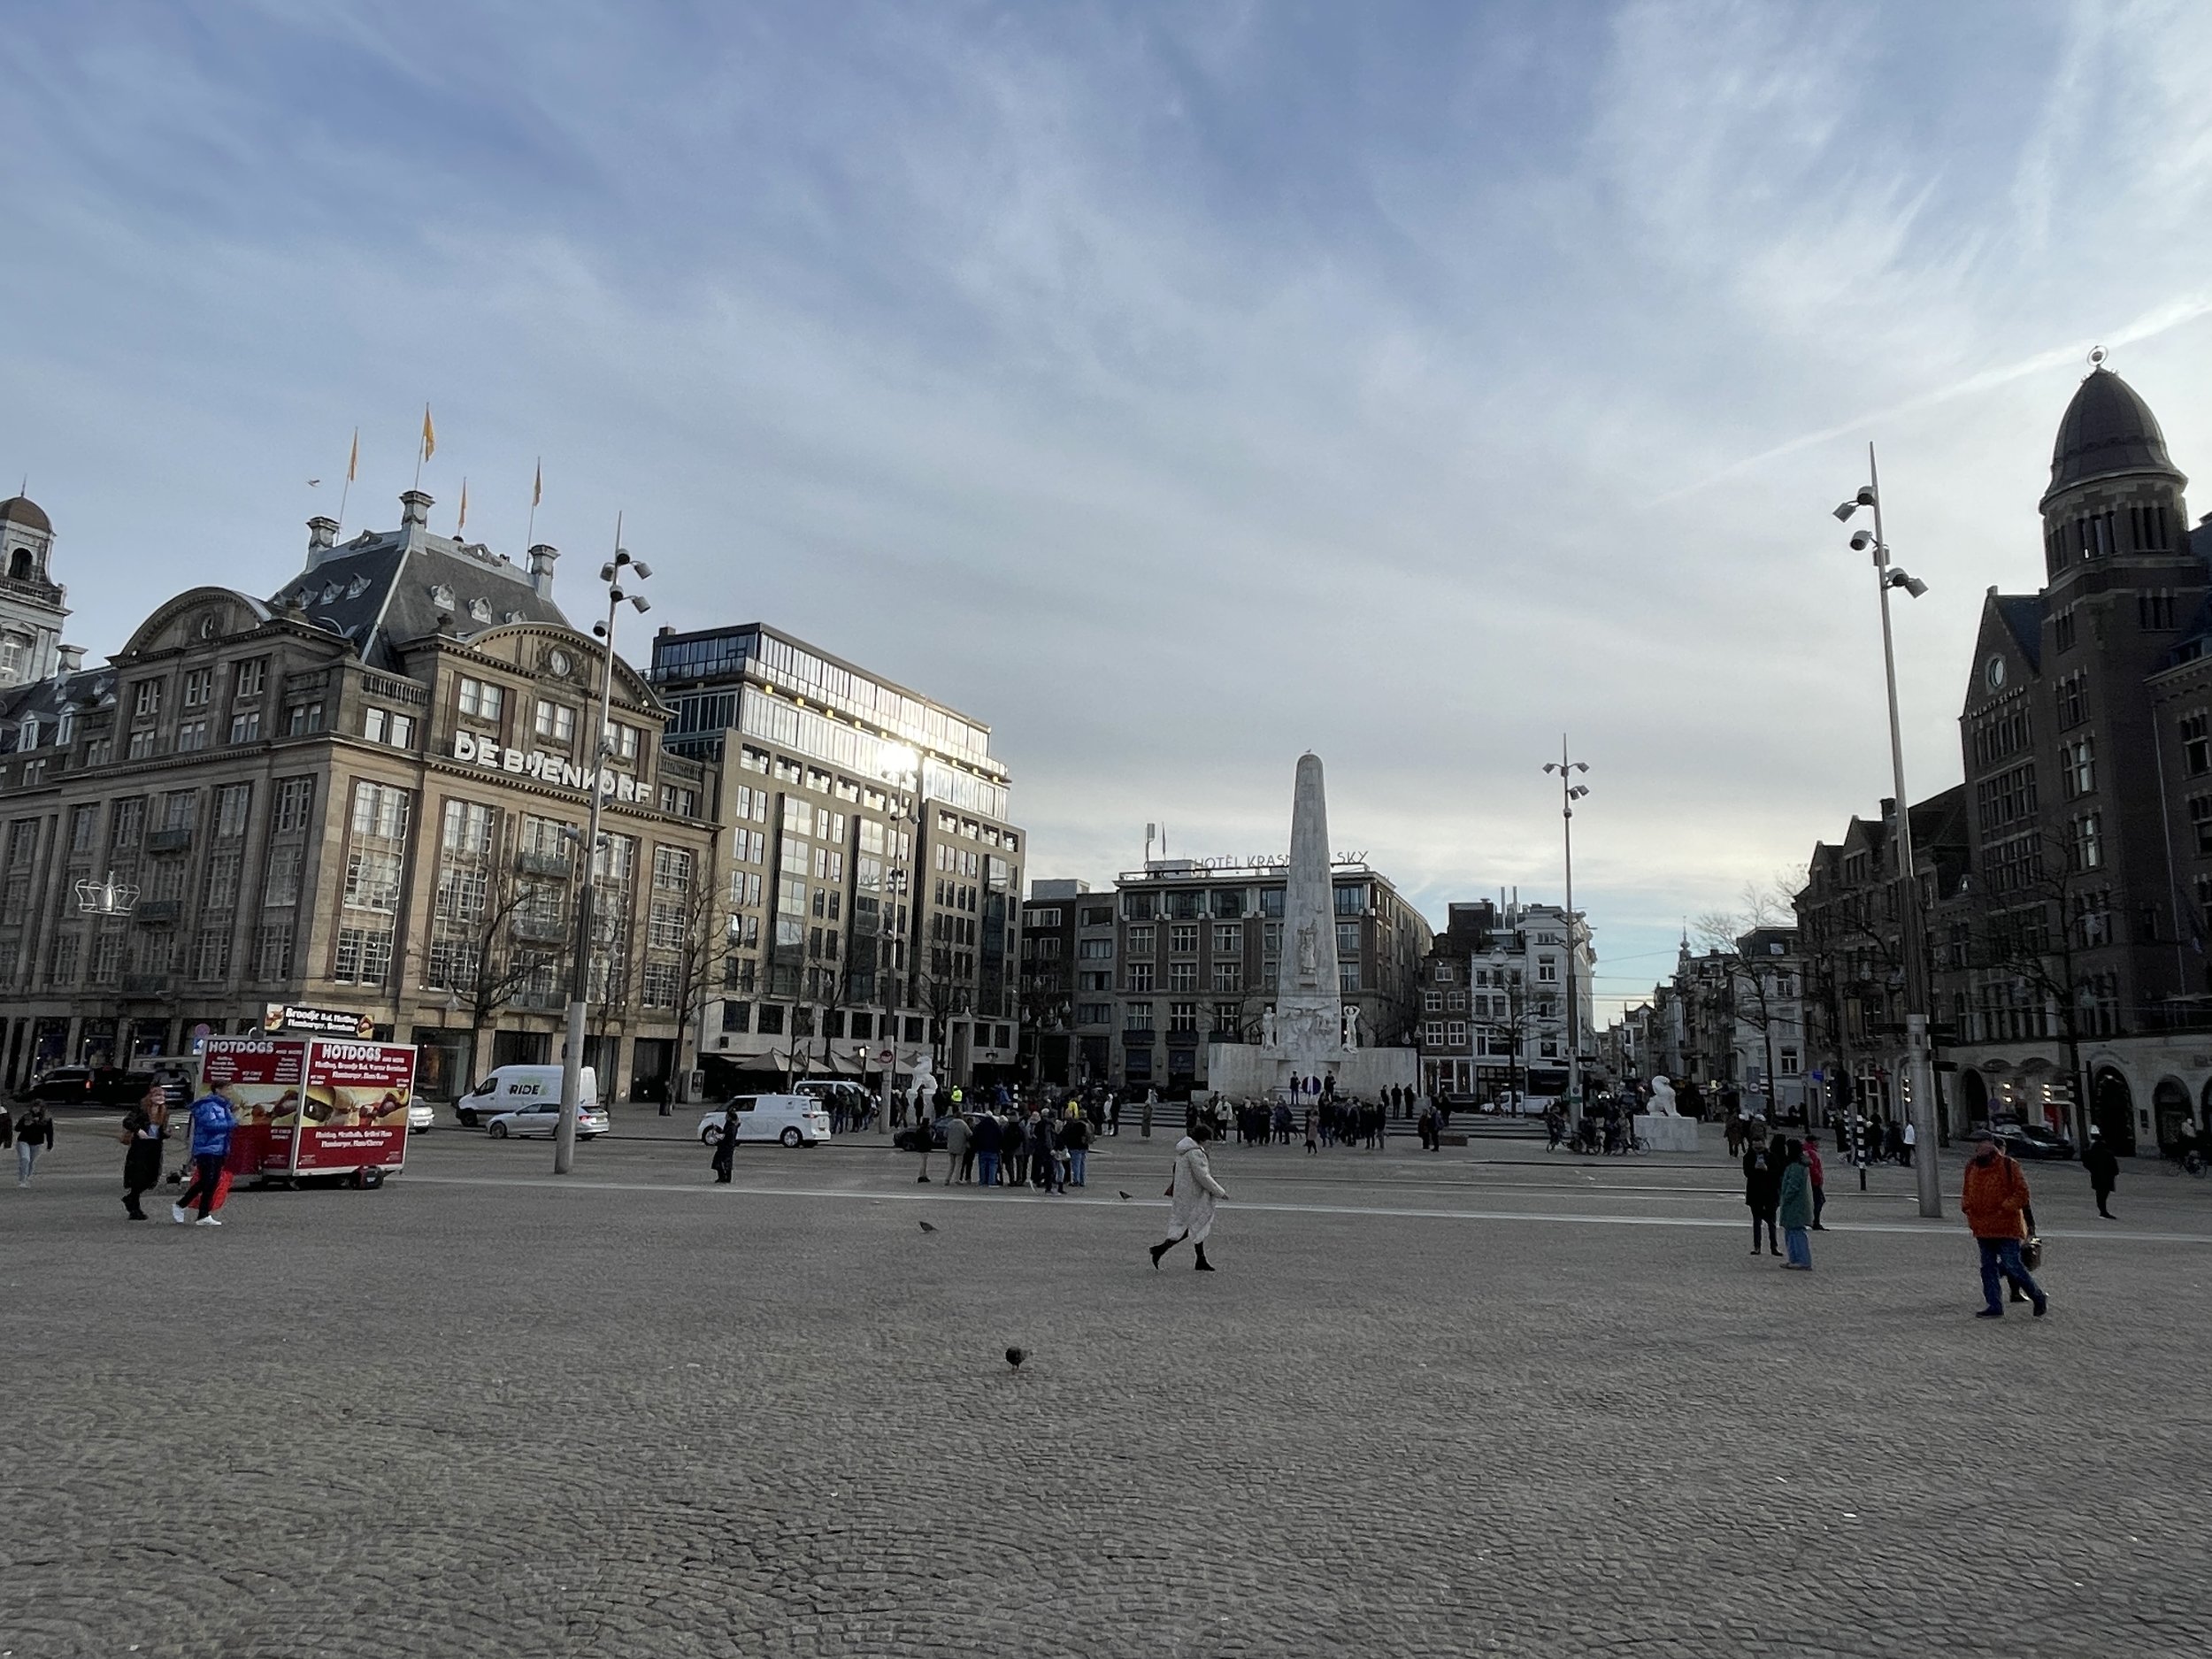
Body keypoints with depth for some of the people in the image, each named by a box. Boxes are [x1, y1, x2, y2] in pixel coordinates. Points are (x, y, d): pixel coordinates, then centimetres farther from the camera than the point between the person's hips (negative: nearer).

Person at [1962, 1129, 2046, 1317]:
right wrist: (1967, 1208, 6)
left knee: (2012, 1265, -6)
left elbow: (2022, 1192, -9)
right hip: (1982, 1228, 6)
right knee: (1988, 1267, 9)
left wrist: (2005, 1208, -16)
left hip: (2006, 1226, -6)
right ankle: (1994, 1307, 16)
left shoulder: (2008, 1165, -8)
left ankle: (2039, 1298, 16)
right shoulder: (1972, 1166, 10)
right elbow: (1966, 1192, 22)